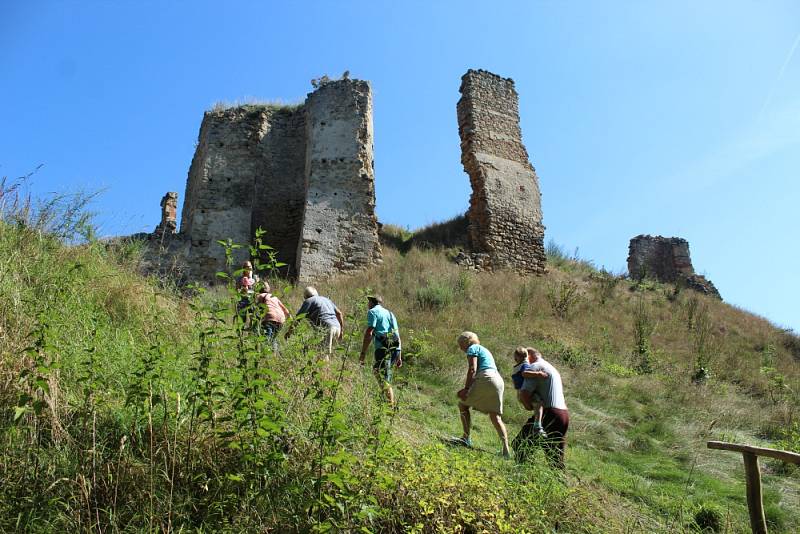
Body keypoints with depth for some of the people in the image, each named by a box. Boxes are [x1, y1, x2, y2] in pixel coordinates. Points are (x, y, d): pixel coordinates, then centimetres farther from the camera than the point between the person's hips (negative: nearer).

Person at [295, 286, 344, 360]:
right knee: (329, 352, 12)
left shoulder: (309, 301, 11)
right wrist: (341, 330, 28)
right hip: (337, 327, 6)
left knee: (324, 353, -10)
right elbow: (339, 313, 25)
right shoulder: (326, 299, 29)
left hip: (326, 327, -6)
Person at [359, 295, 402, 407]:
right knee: (376, 369, 23)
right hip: (395, 349, 8)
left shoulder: (373, 312, 4)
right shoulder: (390, 313, 26)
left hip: (384, 349, -8)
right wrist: (399, 356, 24)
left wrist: (363, 353, -7)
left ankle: (391, 406, -14)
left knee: (384, 378, -7)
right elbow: (398, 336, 23)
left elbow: (369, 333, -8)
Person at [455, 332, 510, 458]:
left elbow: (472, 369, -9)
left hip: (486, 379, -8)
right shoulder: (484, 350, 32)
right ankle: (506, 449, -4)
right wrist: (468, 387, 17)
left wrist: (466, 388, -12)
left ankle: (466, 438, 1)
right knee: (496, 418, 6)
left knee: (462, 404, 8)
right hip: (499, 381, 8)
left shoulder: (472, 348, 6)